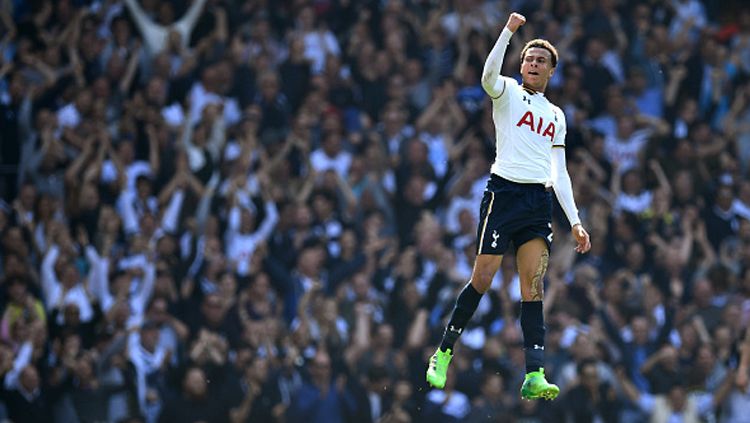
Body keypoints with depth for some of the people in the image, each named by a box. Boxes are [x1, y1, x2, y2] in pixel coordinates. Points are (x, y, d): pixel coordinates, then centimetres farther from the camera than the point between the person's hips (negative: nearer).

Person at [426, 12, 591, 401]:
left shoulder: (555, 116, 20)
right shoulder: (508, 93, 6)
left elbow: (559, 173, 21)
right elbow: (488, 75, -19)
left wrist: (575, 221, 14)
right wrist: (509, 31, -25)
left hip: (540, 201, 4)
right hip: (505, 191, -4)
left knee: (533, 288, -5)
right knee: (482, 280, -5)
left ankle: (534, 376, -14)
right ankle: (444, 352, 12)